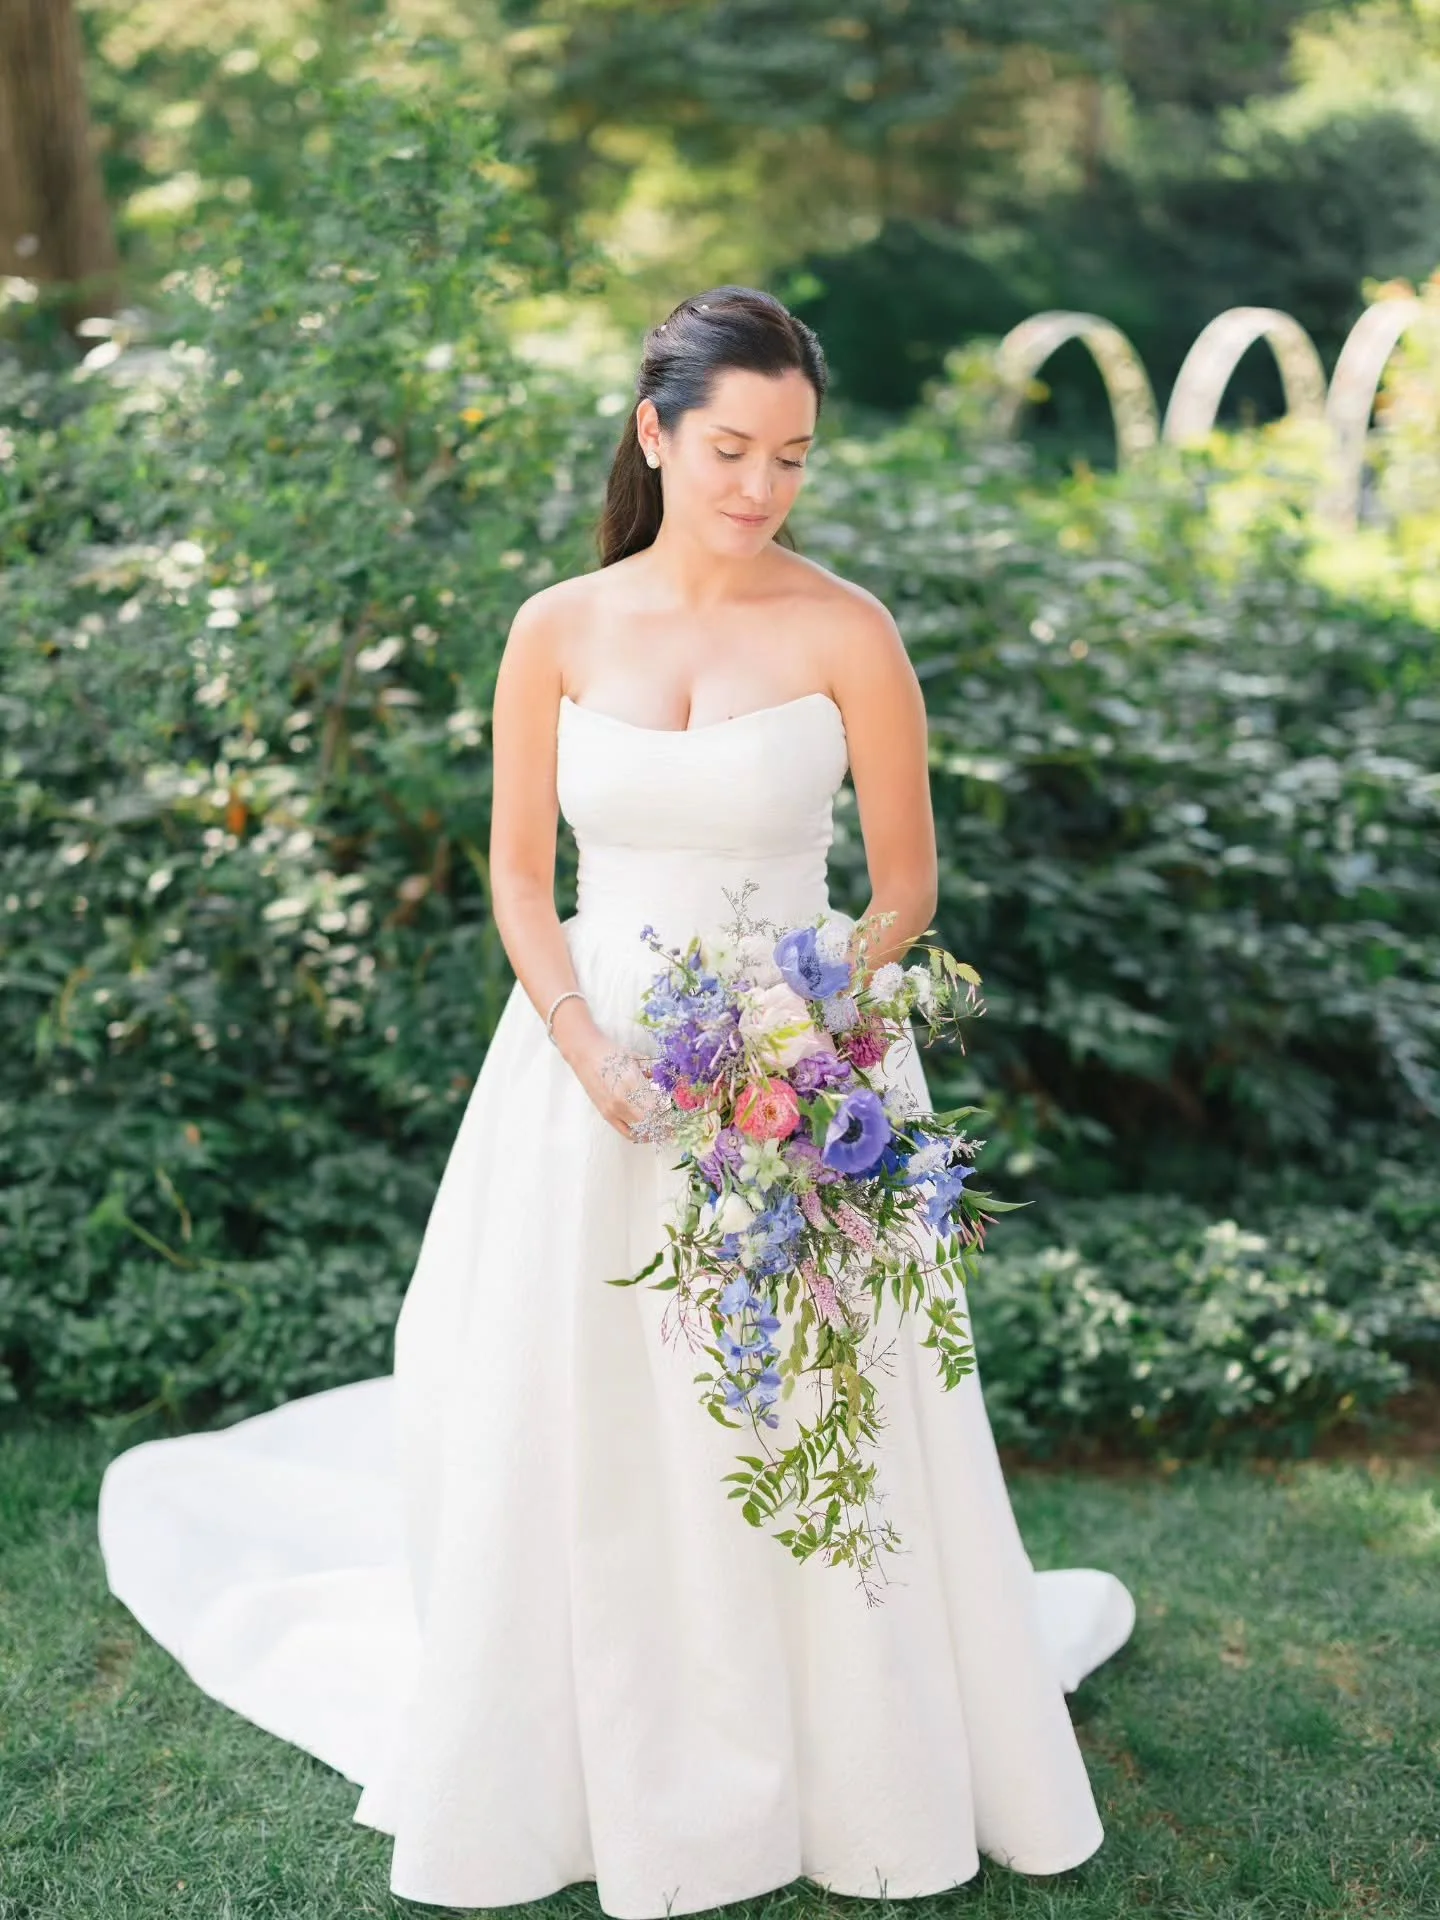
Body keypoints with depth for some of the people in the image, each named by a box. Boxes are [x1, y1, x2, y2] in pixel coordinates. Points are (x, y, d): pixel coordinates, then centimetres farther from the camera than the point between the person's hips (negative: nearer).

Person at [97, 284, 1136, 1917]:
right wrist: (595, 1053, -12)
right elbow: (519, 877, 3)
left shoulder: (846, 633, -6)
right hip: (591, 1056, 2)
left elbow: (905, 886, -1)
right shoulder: (557, 632, 0)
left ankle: (851, 1768, 29)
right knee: (566, 1428, 9)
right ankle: (595, 1768, 32)